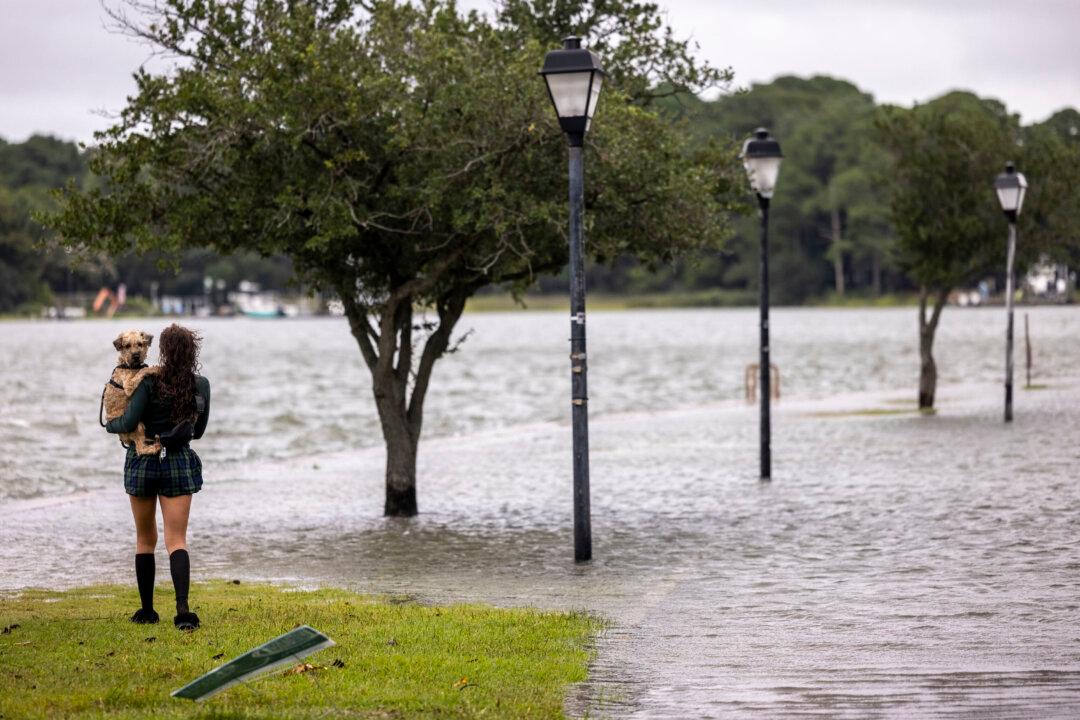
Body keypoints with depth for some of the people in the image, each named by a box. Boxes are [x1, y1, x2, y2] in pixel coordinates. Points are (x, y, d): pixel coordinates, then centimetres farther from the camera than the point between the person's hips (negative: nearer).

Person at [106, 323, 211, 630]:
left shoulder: (151, 381, -12)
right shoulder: (201, 385, 0)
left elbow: (129, 423, -15)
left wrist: (110, 424, 6)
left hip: (143, 461, -1)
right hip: (179, 462, 1)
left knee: (145, 540, 14)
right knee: (176, 540, -2)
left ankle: (147, 610, 19)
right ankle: (183, 608, -22)